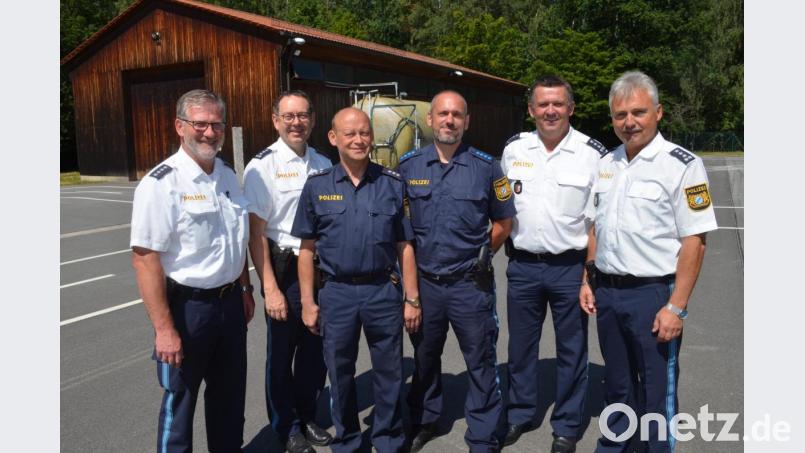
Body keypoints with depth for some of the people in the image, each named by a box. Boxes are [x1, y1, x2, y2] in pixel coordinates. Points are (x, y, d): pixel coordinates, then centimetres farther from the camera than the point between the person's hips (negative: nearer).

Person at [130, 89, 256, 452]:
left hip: (230, 302, 7)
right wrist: (164, 328, -22)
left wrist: (245, 290, 17)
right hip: (187, 306, -6)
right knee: (180, 399, 11)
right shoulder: (161, 183, -17)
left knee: (229, 393, 21)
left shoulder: (227, 176, 5)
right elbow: (145, 258, -21)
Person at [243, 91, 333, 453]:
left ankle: (307, 417, 38)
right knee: (282, 353, 11)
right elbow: (256, 231, -12)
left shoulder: (323, 164, 5)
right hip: (285, 269, -4)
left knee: (315, 349, 16)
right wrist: (270, 288, -14)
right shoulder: (263, 166, -10)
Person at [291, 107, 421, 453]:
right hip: (336, 293, 0)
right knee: (340, 374, 14)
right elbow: (307, 249, 3)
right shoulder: (317, 185, 0)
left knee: (389, 372, 12)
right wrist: (308, 303, 0)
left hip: (384, 290, 0)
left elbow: (405, 246, 3)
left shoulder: (393, 184, 1)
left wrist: (412, 298, 1)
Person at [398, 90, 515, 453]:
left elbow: (503, 222, 6)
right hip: (423, 282, 2)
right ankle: (423, 422, 40)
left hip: (470, 284, -2)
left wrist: (479, 255, 3)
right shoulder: (408, 165, 1)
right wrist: (408, 262, 5)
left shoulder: (485, 166, -3)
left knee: (481, 363, 6)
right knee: (424, 358, 18)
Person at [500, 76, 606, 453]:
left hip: (571, 267, -2)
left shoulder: (592, 154, -6)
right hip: (522, 266, 3)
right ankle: (519, 414, 34)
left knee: (571, 350, 10)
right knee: (520, 346, 15)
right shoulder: (514, 150, 3)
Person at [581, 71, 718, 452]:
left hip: (653, 293, -6)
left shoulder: (682, 165, -11)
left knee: (657, 390, 7)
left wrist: (676, 307, -17)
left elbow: (693, 242, -14)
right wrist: (588, 282, 12)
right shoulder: (606, 164, 9)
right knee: (617, 382, 21)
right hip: (606, 292, 6)